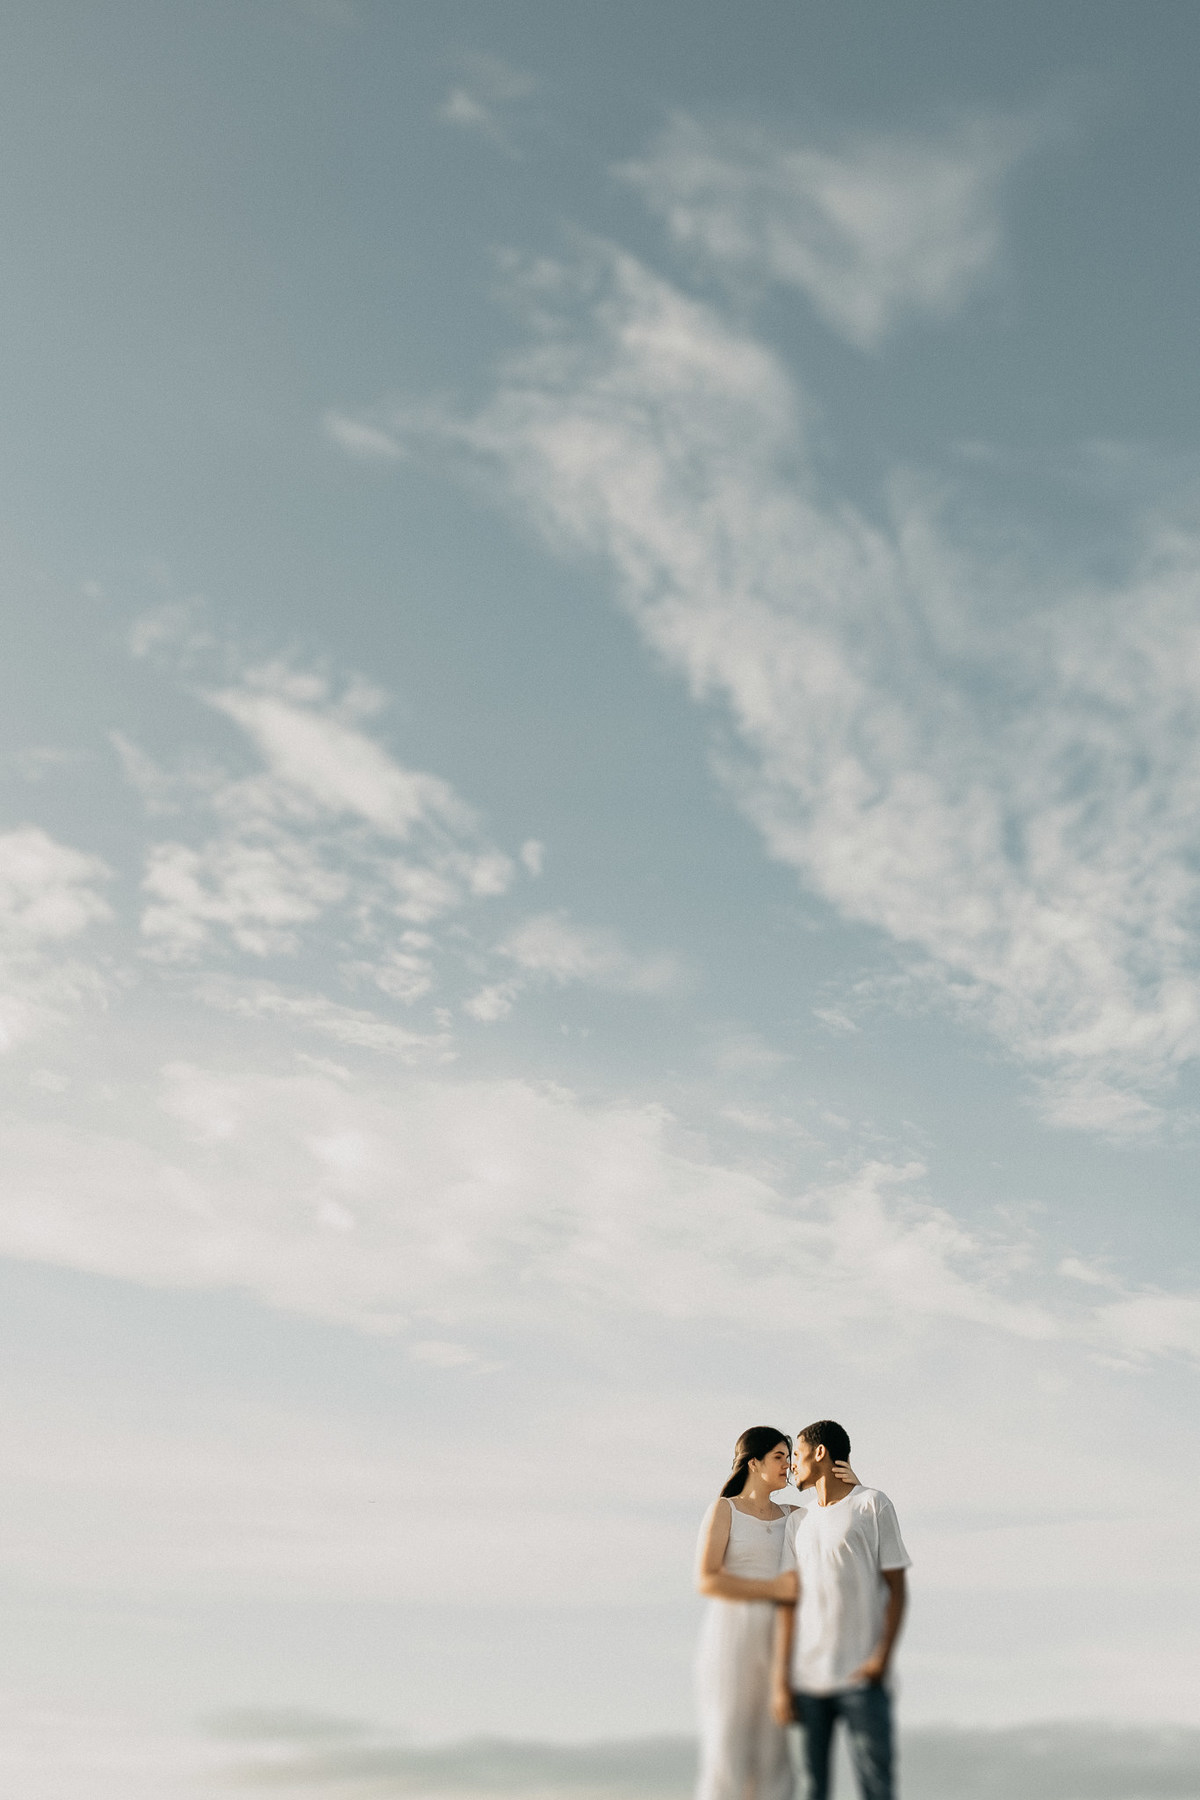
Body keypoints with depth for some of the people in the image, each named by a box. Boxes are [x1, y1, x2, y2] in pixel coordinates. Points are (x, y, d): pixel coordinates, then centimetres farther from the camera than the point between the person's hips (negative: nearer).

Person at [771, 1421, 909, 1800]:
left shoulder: (873, 1505, 3)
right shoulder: (798, 1521, 15)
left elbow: (896, 1588, -1)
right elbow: (788, 1601, 10)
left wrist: (883, 1656, -13)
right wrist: (780, 1679, 2)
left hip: (861, 1676, -4)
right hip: (807, 1679, 4)